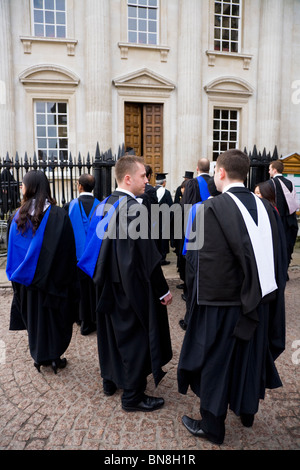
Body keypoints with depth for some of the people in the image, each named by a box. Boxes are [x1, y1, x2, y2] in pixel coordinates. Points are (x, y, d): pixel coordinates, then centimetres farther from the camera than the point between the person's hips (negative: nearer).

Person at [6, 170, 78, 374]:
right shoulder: (59, 215, -15)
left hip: (28, 278, 3)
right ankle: (54, 356, 21)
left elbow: (13, 250, 1)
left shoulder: (18, 216, -7)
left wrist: (18, 274, 13)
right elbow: (68, 250, -12)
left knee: (34, 315, 18)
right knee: (55, 317, 13)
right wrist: (67, 279, -1)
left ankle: (40, 356, 32)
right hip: (53, 278, -3)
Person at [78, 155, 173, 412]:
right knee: (136, 337, 6)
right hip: (132, 286, -9)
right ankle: (133, 395, 21)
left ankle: (110, 379, 39)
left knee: (114, 331, 22)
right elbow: (148, 256, -22)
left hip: (108, 283, 9)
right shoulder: (134, 210, -24)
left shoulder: (105, 205, 4)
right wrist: (163, 290, -13)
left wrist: (107, 275, 19)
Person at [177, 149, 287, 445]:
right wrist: (258, 293, 13)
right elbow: (277, 256, 5)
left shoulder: (212, 208, -19)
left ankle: (212, 427, 30)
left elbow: (207, 259, -22)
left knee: (215, 361, 12)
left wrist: (203, 296, -10)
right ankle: (247, 410, 46)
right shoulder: (264, 207, -1)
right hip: (259, 299, 6)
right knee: (250, 354, 24)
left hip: (222, 300, -6)